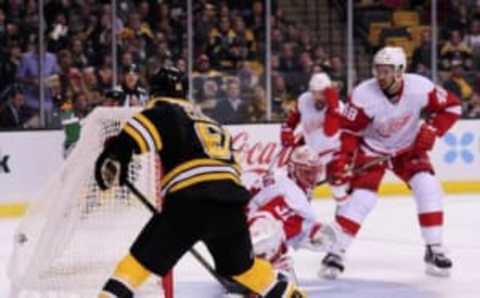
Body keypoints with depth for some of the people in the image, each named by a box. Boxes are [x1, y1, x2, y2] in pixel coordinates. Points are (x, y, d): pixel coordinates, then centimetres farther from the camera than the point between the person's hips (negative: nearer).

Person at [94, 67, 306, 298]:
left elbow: (145, 125, -10)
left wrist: (117, 152, -16)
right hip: (231, 201, 6)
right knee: (240, 265, 30)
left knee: (143, 258, -1)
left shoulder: (165, 110, 12)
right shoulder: (210, 122, 34)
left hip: (190, 199, -6)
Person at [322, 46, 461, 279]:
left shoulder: (420, 87, -24)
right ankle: (336, 252, -7)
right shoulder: (364, 95, -28)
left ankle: (434, 250, -4)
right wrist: (340, 162, -30)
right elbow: (348, 131, -21)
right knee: (361, 196, -16)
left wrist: (431, 130, -20)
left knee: (428, 188, -15)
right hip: (372, 150, -2)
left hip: (408, 148, 2)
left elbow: (451, 106, -10)